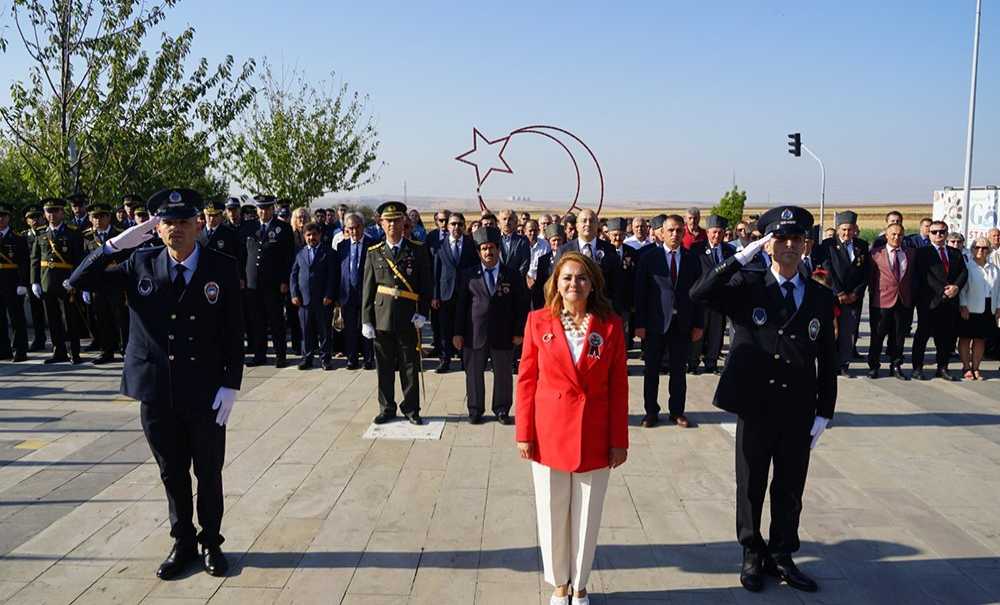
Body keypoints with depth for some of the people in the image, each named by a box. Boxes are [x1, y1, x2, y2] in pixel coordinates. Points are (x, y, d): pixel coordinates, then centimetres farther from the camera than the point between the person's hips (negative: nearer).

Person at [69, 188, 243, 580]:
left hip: (206, 393, -2)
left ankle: (211, 543, 31)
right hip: (157, 393, 2)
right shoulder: (140, 264, 2)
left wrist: (231, 385, -10)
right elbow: (79, 282, -2)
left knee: (209, 474, 12)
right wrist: (117, 243, -13)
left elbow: (235, 332, -4)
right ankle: (182, 543, 34)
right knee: (172, 474, 16)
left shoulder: (222, 268, -5)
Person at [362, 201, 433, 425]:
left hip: (409, 318, -1)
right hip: (382, 316, 2)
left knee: (410, 366, 6)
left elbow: (427, 284, 2)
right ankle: (387, 409, 22)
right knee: (384, 366, 9)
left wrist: (422, 313, -7)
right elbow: (367, 289, 7)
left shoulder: (418, 250, 2)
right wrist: (366, 320, 2)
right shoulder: (374, 253, 6)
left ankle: (411, 409, 19)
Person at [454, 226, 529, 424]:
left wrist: (518, 332, -2)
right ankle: (475, 410, 23)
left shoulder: (512, 275, 3)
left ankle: (502, 410, 23)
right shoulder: (468, 275, 4)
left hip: (503, 335, 0)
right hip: (474, 334, 0)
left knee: (503, 374, 8)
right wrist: (458, 333, -1)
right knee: (474, 374, 8)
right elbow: (460, 305, 4)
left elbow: (522, 305, 4)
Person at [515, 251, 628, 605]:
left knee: (586, 518, 13)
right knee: (552, 516, 12)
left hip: (594, 436, 0)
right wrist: (524, 433, -5)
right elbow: (526, 380, -1)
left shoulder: (610, 325, -4)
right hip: (549, 433, 0)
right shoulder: (538, 321, -4)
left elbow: (619, 387, -1)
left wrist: (619, 440, -3)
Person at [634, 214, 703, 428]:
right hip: (655, 323, -1)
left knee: (679, 371, 10)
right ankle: (651, 412, 20)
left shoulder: (692, 260, 5)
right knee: (651, 370, 8)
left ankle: (677, 412, 22)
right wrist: (640, 324, -8)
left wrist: (698, 324, 1)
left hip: (682, 324, 2)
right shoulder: (648, 258, -2)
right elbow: (640, 293, -4)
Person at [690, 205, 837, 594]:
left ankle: (782, 557, 33)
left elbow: (828, 361, 6)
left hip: (799, 413, 2)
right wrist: (741, 257, -21)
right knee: (751, 488, 13)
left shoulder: (821, 297, 5)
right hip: (755, 409, -2)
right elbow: (700, 294, -22)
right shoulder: (748, 285, -4)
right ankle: (752, 556, 31)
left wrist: (823, 413, 3)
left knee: (790, 490, 14)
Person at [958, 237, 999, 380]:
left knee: (980, 339, 9)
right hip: (969, 310, -4)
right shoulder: (967, 266, -4)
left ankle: (975, 367, 17)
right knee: (965, 338, 2)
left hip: (988, 311, 4)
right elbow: (962, 287, -6)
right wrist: (963, 306, -12)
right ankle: (966, 368, 10)